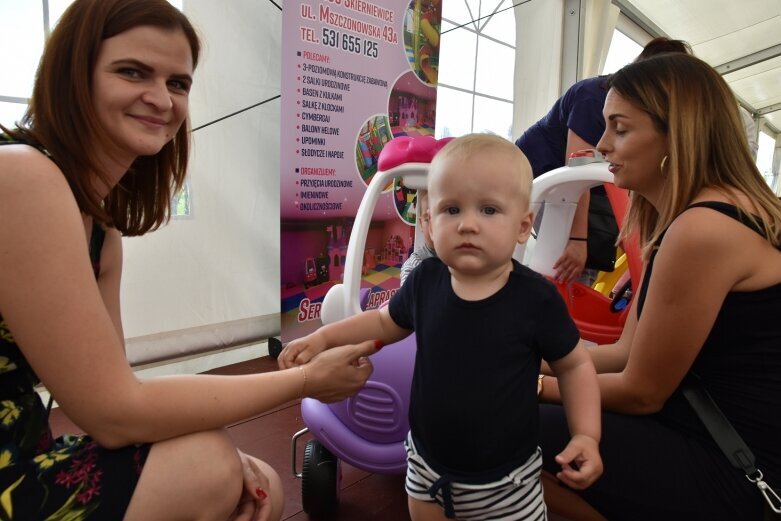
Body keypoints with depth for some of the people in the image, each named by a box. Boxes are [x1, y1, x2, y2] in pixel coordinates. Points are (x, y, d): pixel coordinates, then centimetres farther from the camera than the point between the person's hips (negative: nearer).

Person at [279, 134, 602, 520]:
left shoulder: (536, 298, -20)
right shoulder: (425, 281, -13)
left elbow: (574, 365, -5)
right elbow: (385, 322, 6)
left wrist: (586, 435, -14)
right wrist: (322, 338, 2)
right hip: (427, 467, 3)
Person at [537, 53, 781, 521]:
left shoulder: (703, 229, -25)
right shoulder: (680, 216, 7)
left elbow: (641, 392, -18)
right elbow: (627, 352, 4)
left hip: (737, 471, -9)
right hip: (714, 438, 9)